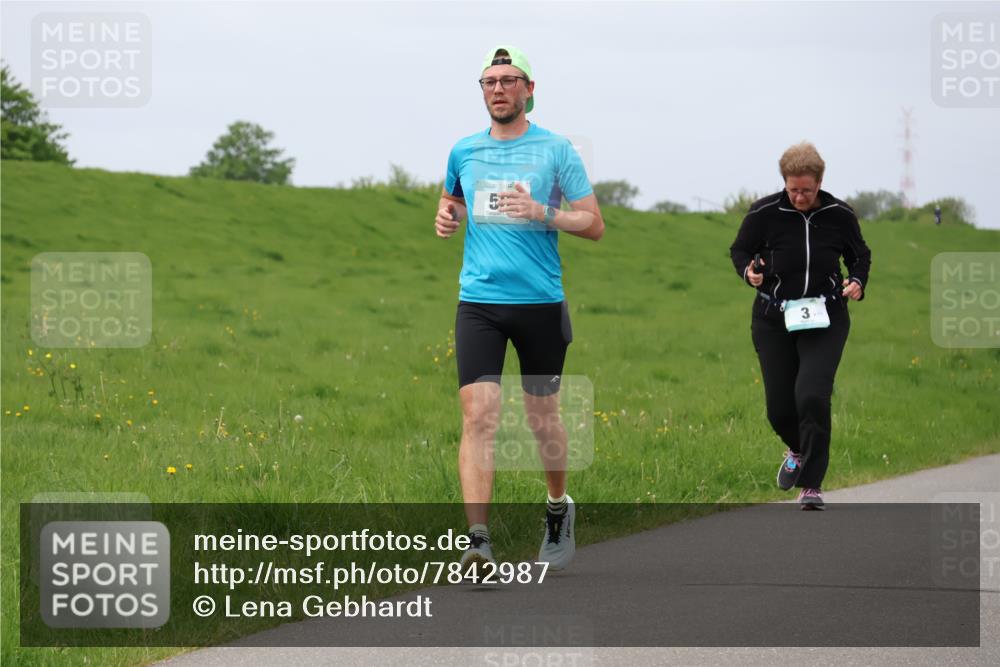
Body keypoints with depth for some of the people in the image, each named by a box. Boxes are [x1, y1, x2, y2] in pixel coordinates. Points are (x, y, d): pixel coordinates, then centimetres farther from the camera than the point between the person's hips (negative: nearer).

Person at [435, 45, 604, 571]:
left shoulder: (555, 149, 0)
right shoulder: (464, 152, 10)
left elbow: (594, 224, -1)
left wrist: (543, 213, -17)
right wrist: (445, 216, 8)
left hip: (541, 301, -1)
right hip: (478, 301, 1)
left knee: (542, 418, 10)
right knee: (478, 414, -13)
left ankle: (558, 508, 37)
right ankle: (478, 539, -19)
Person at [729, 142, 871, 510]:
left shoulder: (840, 215, -4)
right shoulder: (764, 213, -8)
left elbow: (860, 255, 13)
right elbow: (739, 249, 8)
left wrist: (858, 282, -7)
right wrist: (748, 271, -14)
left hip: (825, 320, -1)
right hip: (774, 319, 1)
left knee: (812, 395, -19)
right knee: (779, 406, 3)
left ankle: (811, 485, -9)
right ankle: (799, 450, 40)